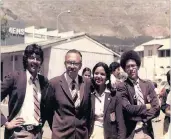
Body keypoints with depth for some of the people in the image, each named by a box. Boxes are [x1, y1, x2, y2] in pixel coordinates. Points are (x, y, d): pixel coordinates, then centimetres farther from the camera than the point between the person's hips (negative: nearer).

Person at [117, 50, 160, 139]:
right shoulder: (122, 87, -7)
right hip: (130, 131, -3)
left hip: (147, 130, 3)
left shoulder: (148, 85, 4)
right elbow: (127, 108, -17)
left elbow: (156, 109, -3)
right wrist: (146, 107, -7)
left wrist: (141, 119, -14)